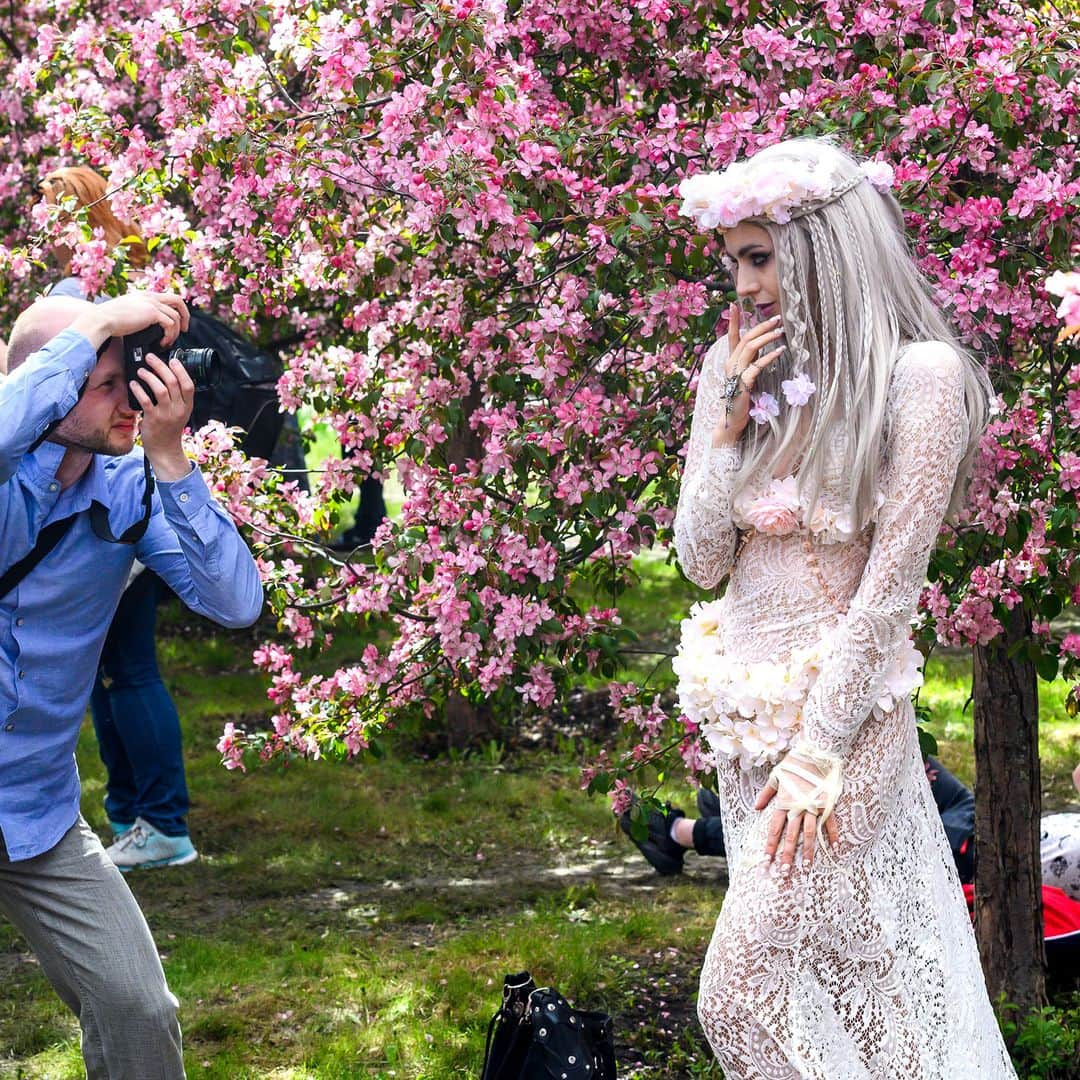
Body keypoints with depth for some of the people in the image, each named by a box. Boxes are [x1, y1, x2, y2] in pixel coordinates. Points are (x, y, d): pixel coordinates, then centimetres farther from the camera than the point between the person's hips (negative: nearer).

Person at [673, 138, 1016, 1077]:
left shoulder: (921, 377, -13)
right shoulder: (736, 366, 6)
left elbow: (890, 586, -14)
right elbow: (702, 561, 4)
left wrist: (817, 752, -15)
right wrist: (731, 417, -8)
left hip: (846, 713, -6)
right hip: (747, 711, 6)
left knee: (737, 1000, -11)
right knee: (833, 986, 11)